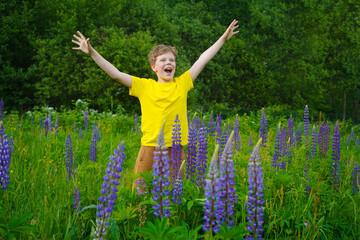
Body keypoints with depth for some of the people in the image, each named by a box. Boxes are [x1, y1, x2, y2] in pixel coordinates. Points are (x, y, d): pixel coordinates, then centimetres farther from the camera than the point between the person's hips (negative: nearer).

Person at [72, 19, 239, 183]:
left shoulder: (182, 83, 9)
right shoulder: (144, 86, 5)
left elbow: (203, 59, 14)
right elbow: (115, 74, 2)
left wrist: (223, 38, 19)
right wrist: (92, 52, -3)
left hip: (176, 151, 1)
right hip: (150, 148, -1)